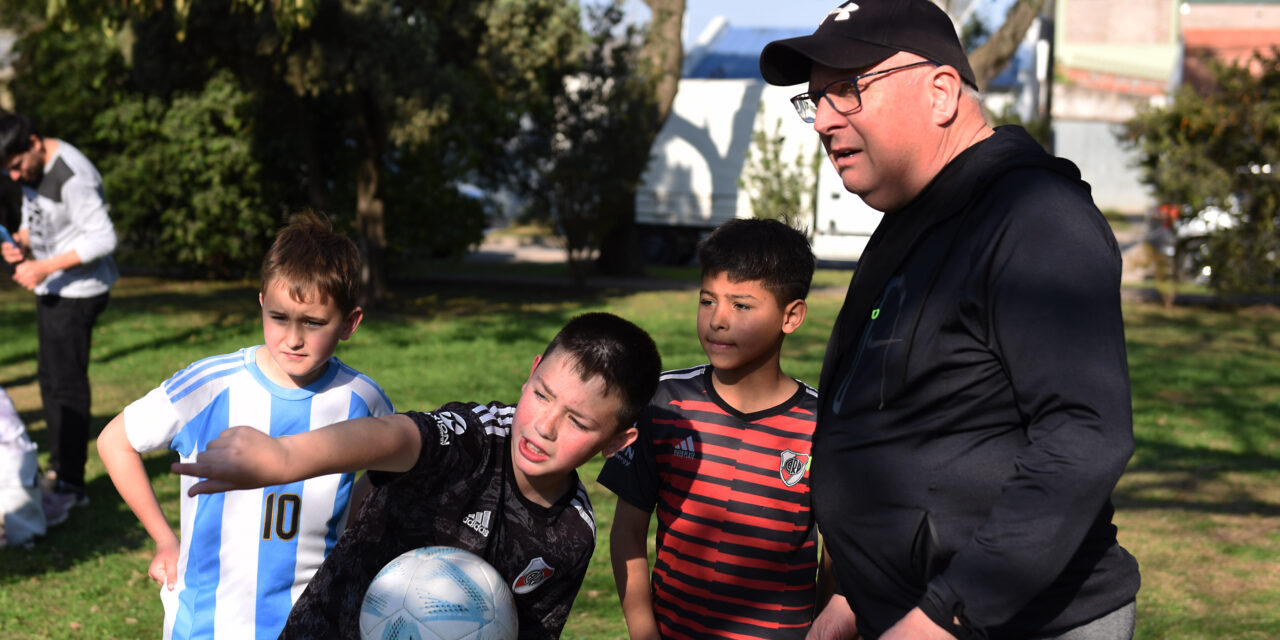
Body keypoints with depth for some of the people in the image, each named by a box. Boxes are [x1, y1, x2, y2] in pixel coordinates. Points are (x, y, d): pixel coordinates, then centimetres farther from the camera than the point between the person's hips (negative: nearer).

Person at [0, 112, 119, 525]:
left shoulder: (72, 177, -25)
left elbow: (103, 239, -25)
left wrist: (44, 267, -26)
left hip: (78, 291, -10)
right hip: (51, 288, 10)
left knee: (67, 384, -6)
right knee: (50, 379, 15)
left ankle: (69, 486, 2)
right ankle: (61, 474, 26)